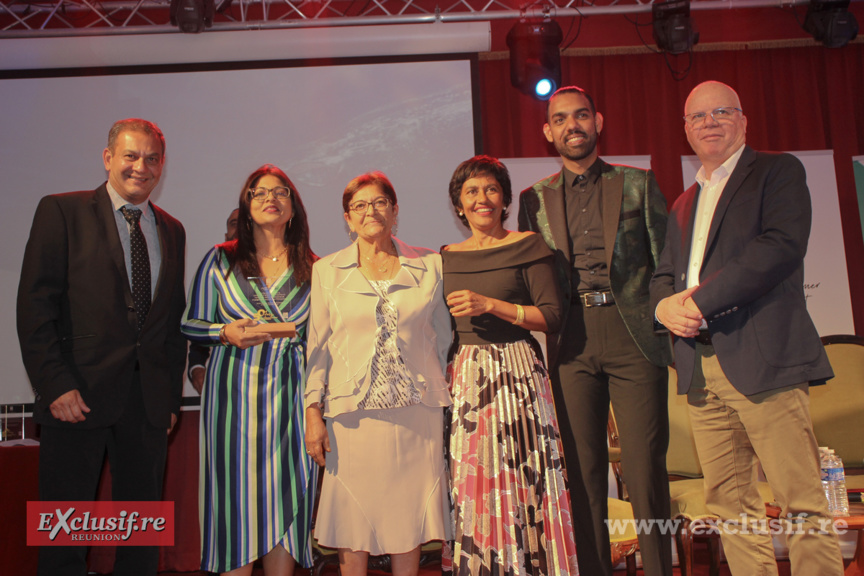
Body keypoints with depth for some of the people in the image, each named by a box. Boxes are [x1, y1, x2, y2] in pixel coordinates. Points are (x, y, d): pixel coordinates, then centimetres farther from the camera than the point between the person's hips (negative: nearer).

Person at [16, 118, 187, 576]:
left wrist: (172, 393, 9)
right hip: (79, 395, -4)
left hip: (149, 399, 4)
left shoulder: (171, 230, 13)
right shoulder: (61, 211, 0)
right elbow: (35, 304, -7)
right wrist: (56, 384, -14)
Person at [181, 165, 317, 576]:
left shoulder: (312, 268, 8)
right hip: (235, 392, -1)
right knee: (238, 495, 0)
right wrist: (228, 333, -12)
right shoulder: (220, 260, 7)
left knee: (287, 496, 3)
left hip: (291, 396, 1)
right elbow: (190, 325, 8)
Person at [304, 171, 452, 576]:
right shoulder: (327, 271, 7)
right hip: (353, 412, 0)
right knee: (353, 526, 4)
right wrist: (313, 414, 0)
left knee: (409, 516, 7)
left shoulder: (429, 265, 7)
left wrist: (448, 404, 8)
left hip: (417, 410, 1)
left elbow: (444, 338, 11)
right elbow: (318, 347, 6)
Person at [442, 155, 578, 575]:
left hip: (517, 374, -3)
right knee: (471, 482, 4)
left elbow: (552, 316, -5)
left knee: (522, 479, -3)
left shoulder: (527, 246, 1)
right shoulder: (447, 257, 13)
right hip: (464, 378, 4)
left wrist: (490, 304, -13)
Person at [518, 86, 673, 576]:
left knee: (646, 470, 0)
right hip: (572, 344, 1)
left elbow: (666, 260, 8)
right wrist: (541, 343, 3)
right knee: (583, 473, 6)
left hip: (633, 335, -1)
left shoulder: (638, 183, 11)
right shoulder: (536, 199, 13)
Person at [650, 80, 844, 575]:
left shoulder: (779, 171, 5)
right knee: (730, 505, 8)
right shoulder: (684, 205, 25)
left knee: (803, 503, -4)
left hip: (764, 361, -6)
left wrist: (702, 300, -15)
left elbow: (783, 246, -12)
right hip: (702, 371, 6)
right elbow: (664, 275, 22)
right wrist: (666, 304, -2)